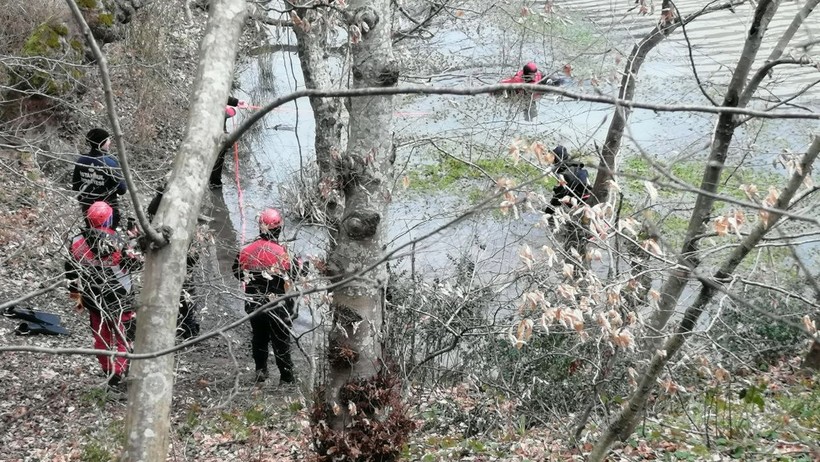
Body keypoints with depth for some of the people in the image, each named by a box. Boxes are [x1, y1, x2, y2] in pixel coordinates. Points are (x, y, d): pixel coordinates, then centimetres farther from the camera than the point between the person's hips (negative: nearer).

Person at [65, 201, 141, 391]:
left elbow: (71, 272, 4)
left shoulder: (76, 243, -6)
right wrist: (135, 257, 10)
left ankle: (108, 370, 30)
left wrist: (76, 295, 15)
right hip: (119, 298, -4)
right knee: (124, 336, 9)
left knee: (101, 337, 19)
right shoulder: (115, 242, -21)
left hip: (93, 300, 4)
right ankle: (117, 374, 7)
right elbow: (129, 265, -9)